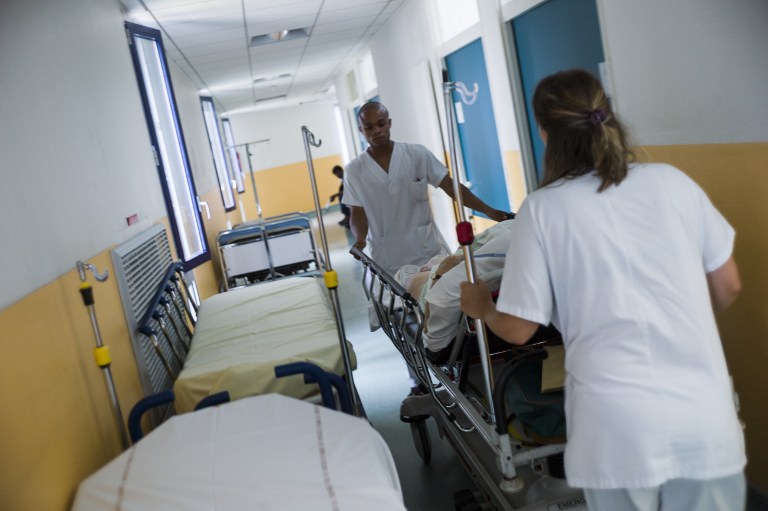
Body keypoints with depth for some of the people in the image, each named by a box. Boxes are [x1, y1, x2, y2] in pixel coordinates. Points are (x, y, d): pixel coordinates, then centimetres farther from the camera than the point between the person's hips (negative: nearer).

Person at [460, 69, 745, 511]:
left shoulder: (543, 209, -6)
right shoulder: (672, 181, 1)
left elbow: (518, 329, -3)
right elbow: (728, 288, 10)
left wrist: (481, 307, 18)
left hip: (620, 426, -2)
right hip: (707, 416, 3)